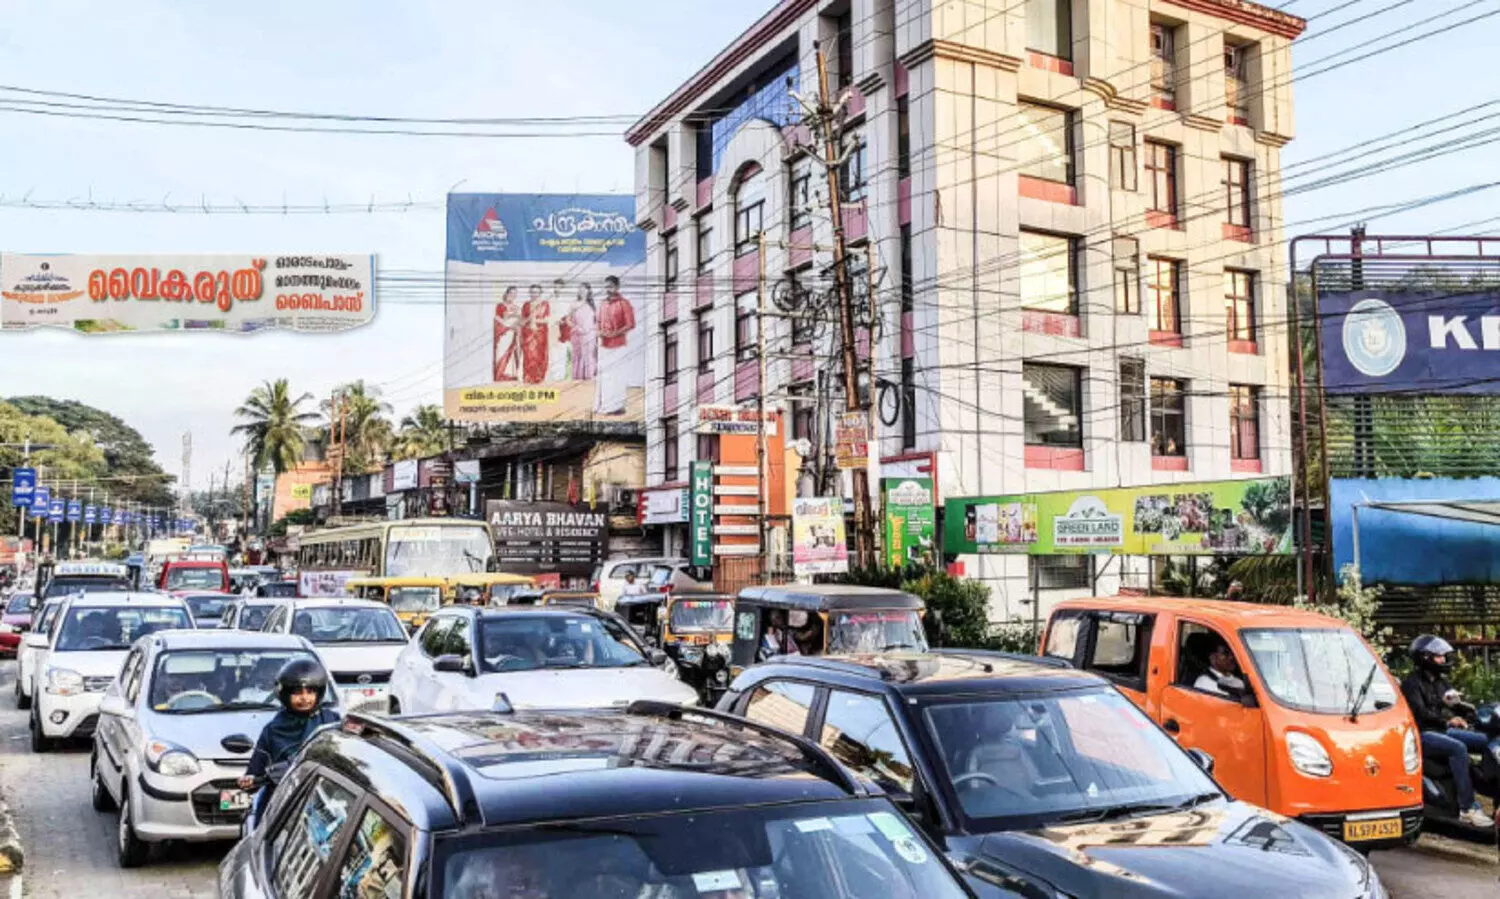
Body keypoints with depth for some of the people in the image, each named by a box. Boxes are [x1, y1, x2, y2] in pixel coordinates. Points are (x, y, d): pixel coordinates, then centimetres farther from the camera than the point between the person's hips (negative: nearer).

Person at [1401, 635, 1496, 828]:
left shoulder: (1440, 681, 18)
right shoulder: (1412, 682, -8)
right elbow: (1420, 712, -20)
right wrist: (1447, 720, -33)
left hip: (1443, 731, 9)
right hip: (1423, 734, -9)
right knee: (1458, 748, -33)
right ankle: (1468, 809, -34)